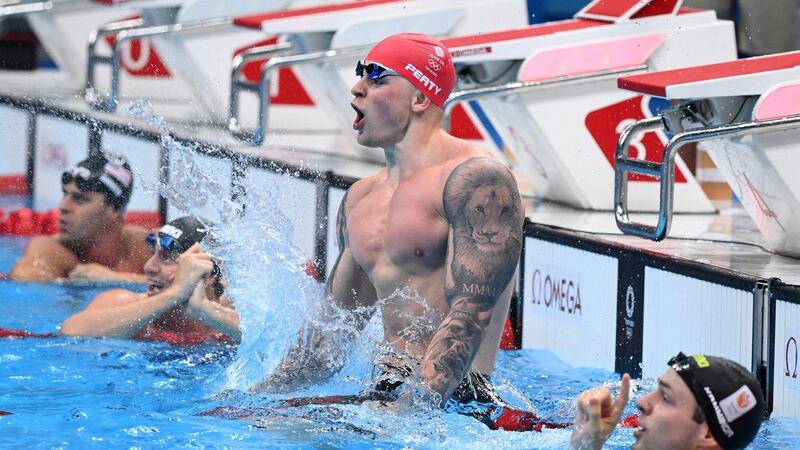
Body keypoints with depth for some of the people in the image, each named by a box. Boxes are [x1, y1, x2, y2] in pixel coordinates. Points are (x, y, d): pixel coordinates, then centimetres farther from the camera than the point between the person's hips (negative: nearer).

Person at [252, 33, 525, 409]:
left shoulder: (476, 180, -9)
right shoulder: (360, 198, 18)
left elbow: (469, 316, -19)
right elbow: (330, 329, 25)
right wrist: (260, 394, 16)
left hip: (452, 399, -9)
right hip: (385, 393, 9)